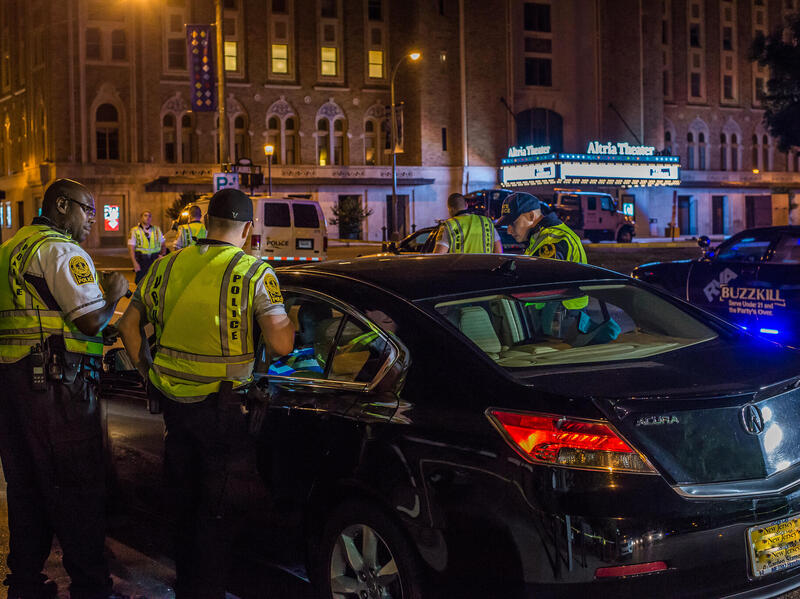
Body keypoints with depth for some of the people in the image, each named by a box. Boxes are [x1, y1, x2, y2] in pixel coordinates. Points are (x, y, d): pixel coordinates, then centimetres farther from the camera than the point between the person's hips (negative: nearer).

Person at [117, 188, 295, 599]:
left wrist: (150, 375, 18)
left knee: (184, 500, 21)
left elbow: (129, 326, 9)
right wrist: (293, 322, 3)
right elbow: (280, 345, -18)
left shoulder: (168, 265, 3)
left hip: (173, 402, 5)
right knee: (215, 508, 9)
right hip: (222, 407, -5)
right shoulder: (254, 273, -11)